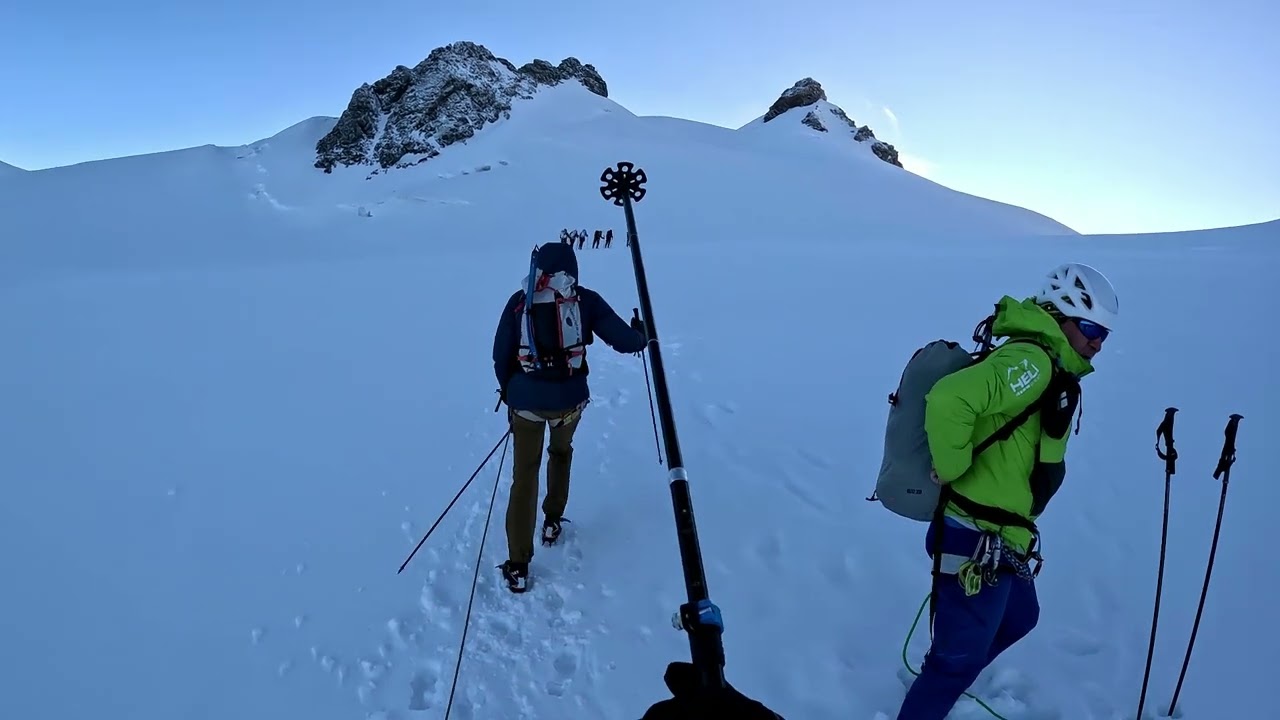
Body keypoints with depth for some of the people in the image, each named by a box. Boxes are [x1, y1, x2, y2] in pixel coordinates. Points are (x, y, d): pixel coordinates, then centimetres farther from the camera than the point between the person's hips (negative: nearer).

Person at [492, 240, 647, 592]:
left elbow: (501, 356, 2)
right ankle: (552, 522, 43)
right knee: (561, 452, 30)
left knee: (524, 475, 11)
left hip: (525, 400, 0)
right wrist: (641, 335, 18)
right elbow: (625, 341, -5)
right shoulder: (584, 299, -2)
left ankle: (518, 566, 11)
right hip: (570, 399, 0)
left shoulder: (519, 300, 1)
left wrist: (509, 393, 19)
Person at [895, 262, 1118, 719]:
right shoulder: (1031, 361, -20)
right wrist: (952, 469, -25)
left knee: (1019, 620, 30)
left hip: (1005, 540, 11)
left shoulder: (1051, 371, 12)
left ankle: (942, 683, 48)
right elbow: (948, 400, -37)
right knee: (961, 657, 5)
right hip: (978, 542, -10)